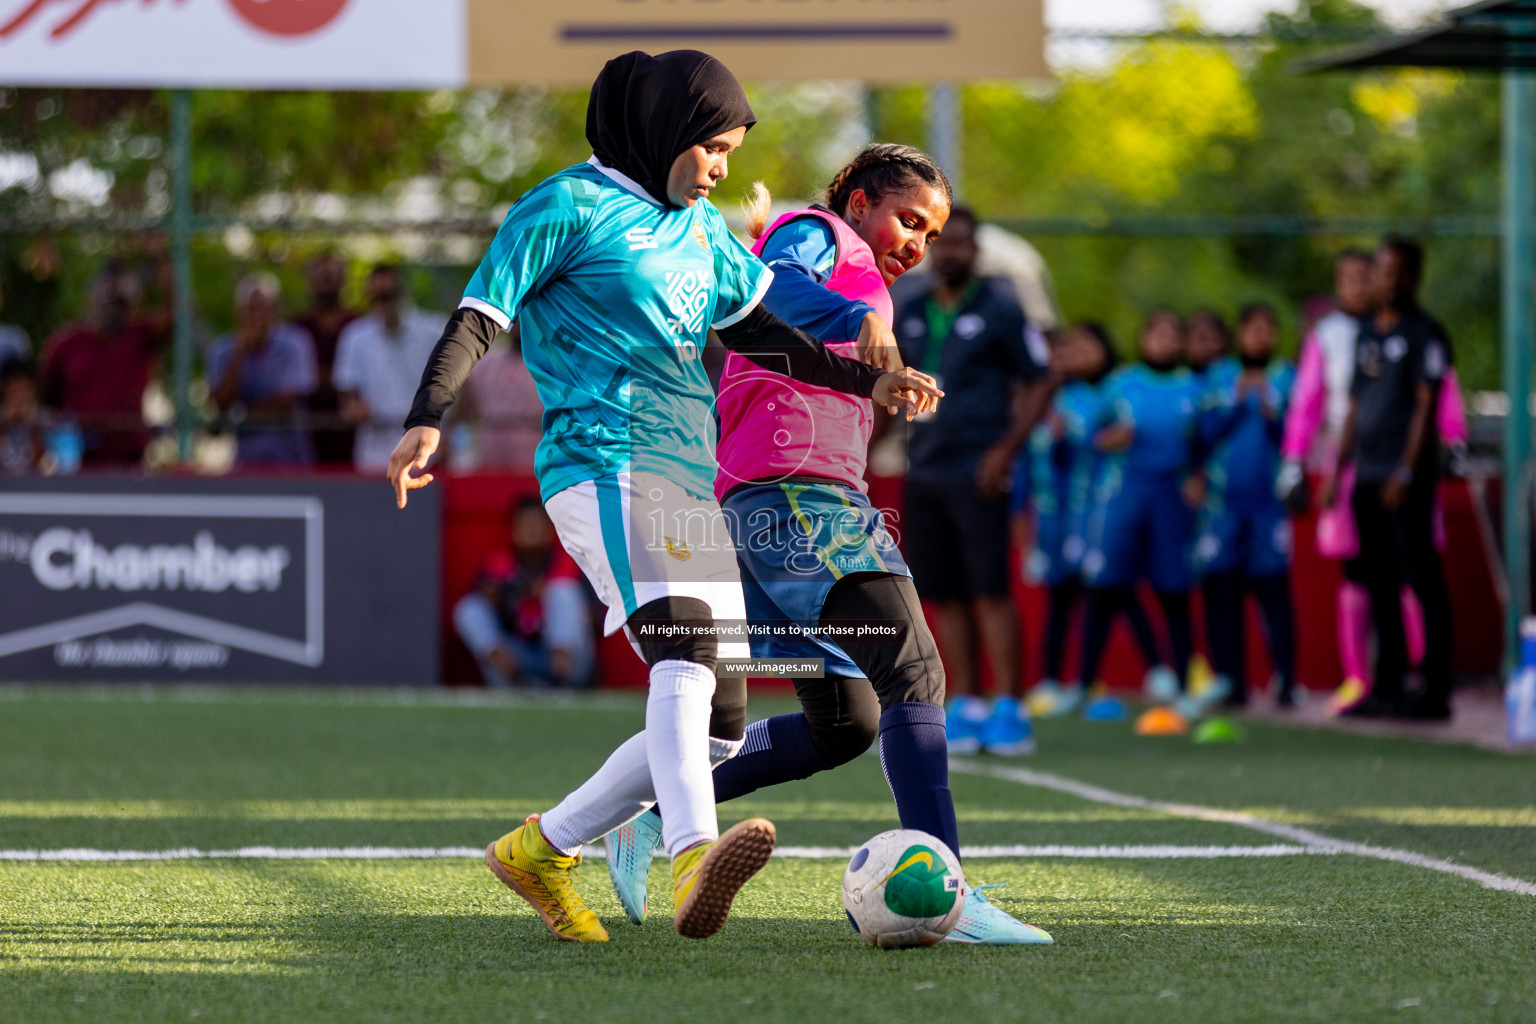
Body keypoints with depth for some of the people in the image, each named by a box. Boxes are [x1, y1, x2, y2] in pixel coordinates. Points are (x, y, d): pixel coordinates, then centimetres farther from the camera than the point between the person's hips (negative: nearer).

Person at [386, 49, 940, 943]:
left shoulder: (701, 226, 23)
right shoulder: (567, 207, -1)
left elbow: (754, 331, 30)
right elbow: (479, 318, -6)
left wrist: (868, 383, 21)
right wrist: (428, 418, -21)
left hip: (691, 480, 9)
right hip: (605, 461, -9)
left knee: (716, 727, 5)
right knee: (684, 639, -34)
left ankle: (542, 850, 20)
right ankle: (695, 857, -53)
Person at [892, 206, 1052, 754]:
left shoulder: (999, 309, -1)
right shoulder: (909, 313, 13)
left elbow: (1039, 381, -2)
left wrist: (1006, 450, -11)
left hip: (976, 474, -5)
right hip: (924, 472, 5)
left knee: (990, 589, -10)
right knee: (946, 594, 4)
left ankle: (1008, 708, -8)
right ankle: (964, 704, 9)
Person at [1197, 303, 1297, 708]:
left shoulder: (1287, 377, 9)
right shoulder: (1219, 376, 12)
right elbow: (1207, 430, 3)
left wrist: (1272, 415, -16)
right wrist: (1236, 404, -10)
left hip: (1270, 501, -1)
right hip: (1223, 499, 1)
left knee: (1273, 589, -8)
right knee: (1222, 590, -1)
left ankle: (1286, 681, -6)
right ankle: (1230, 682, 5)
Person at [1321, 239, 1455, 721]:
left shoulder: (1423, 333, -5)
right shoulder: (1367, 333, 18)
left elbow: (1426, 406, -11)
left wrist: (1406, 472, -17)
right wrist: (1336, 472, 16)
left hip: (1406, 479, -8)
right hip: (1368, 477, 8)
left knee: (1423, 580, -7)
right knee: (1380, 583, 9)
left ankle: (1435, 690, -7)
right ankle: (1386, 686, 13)